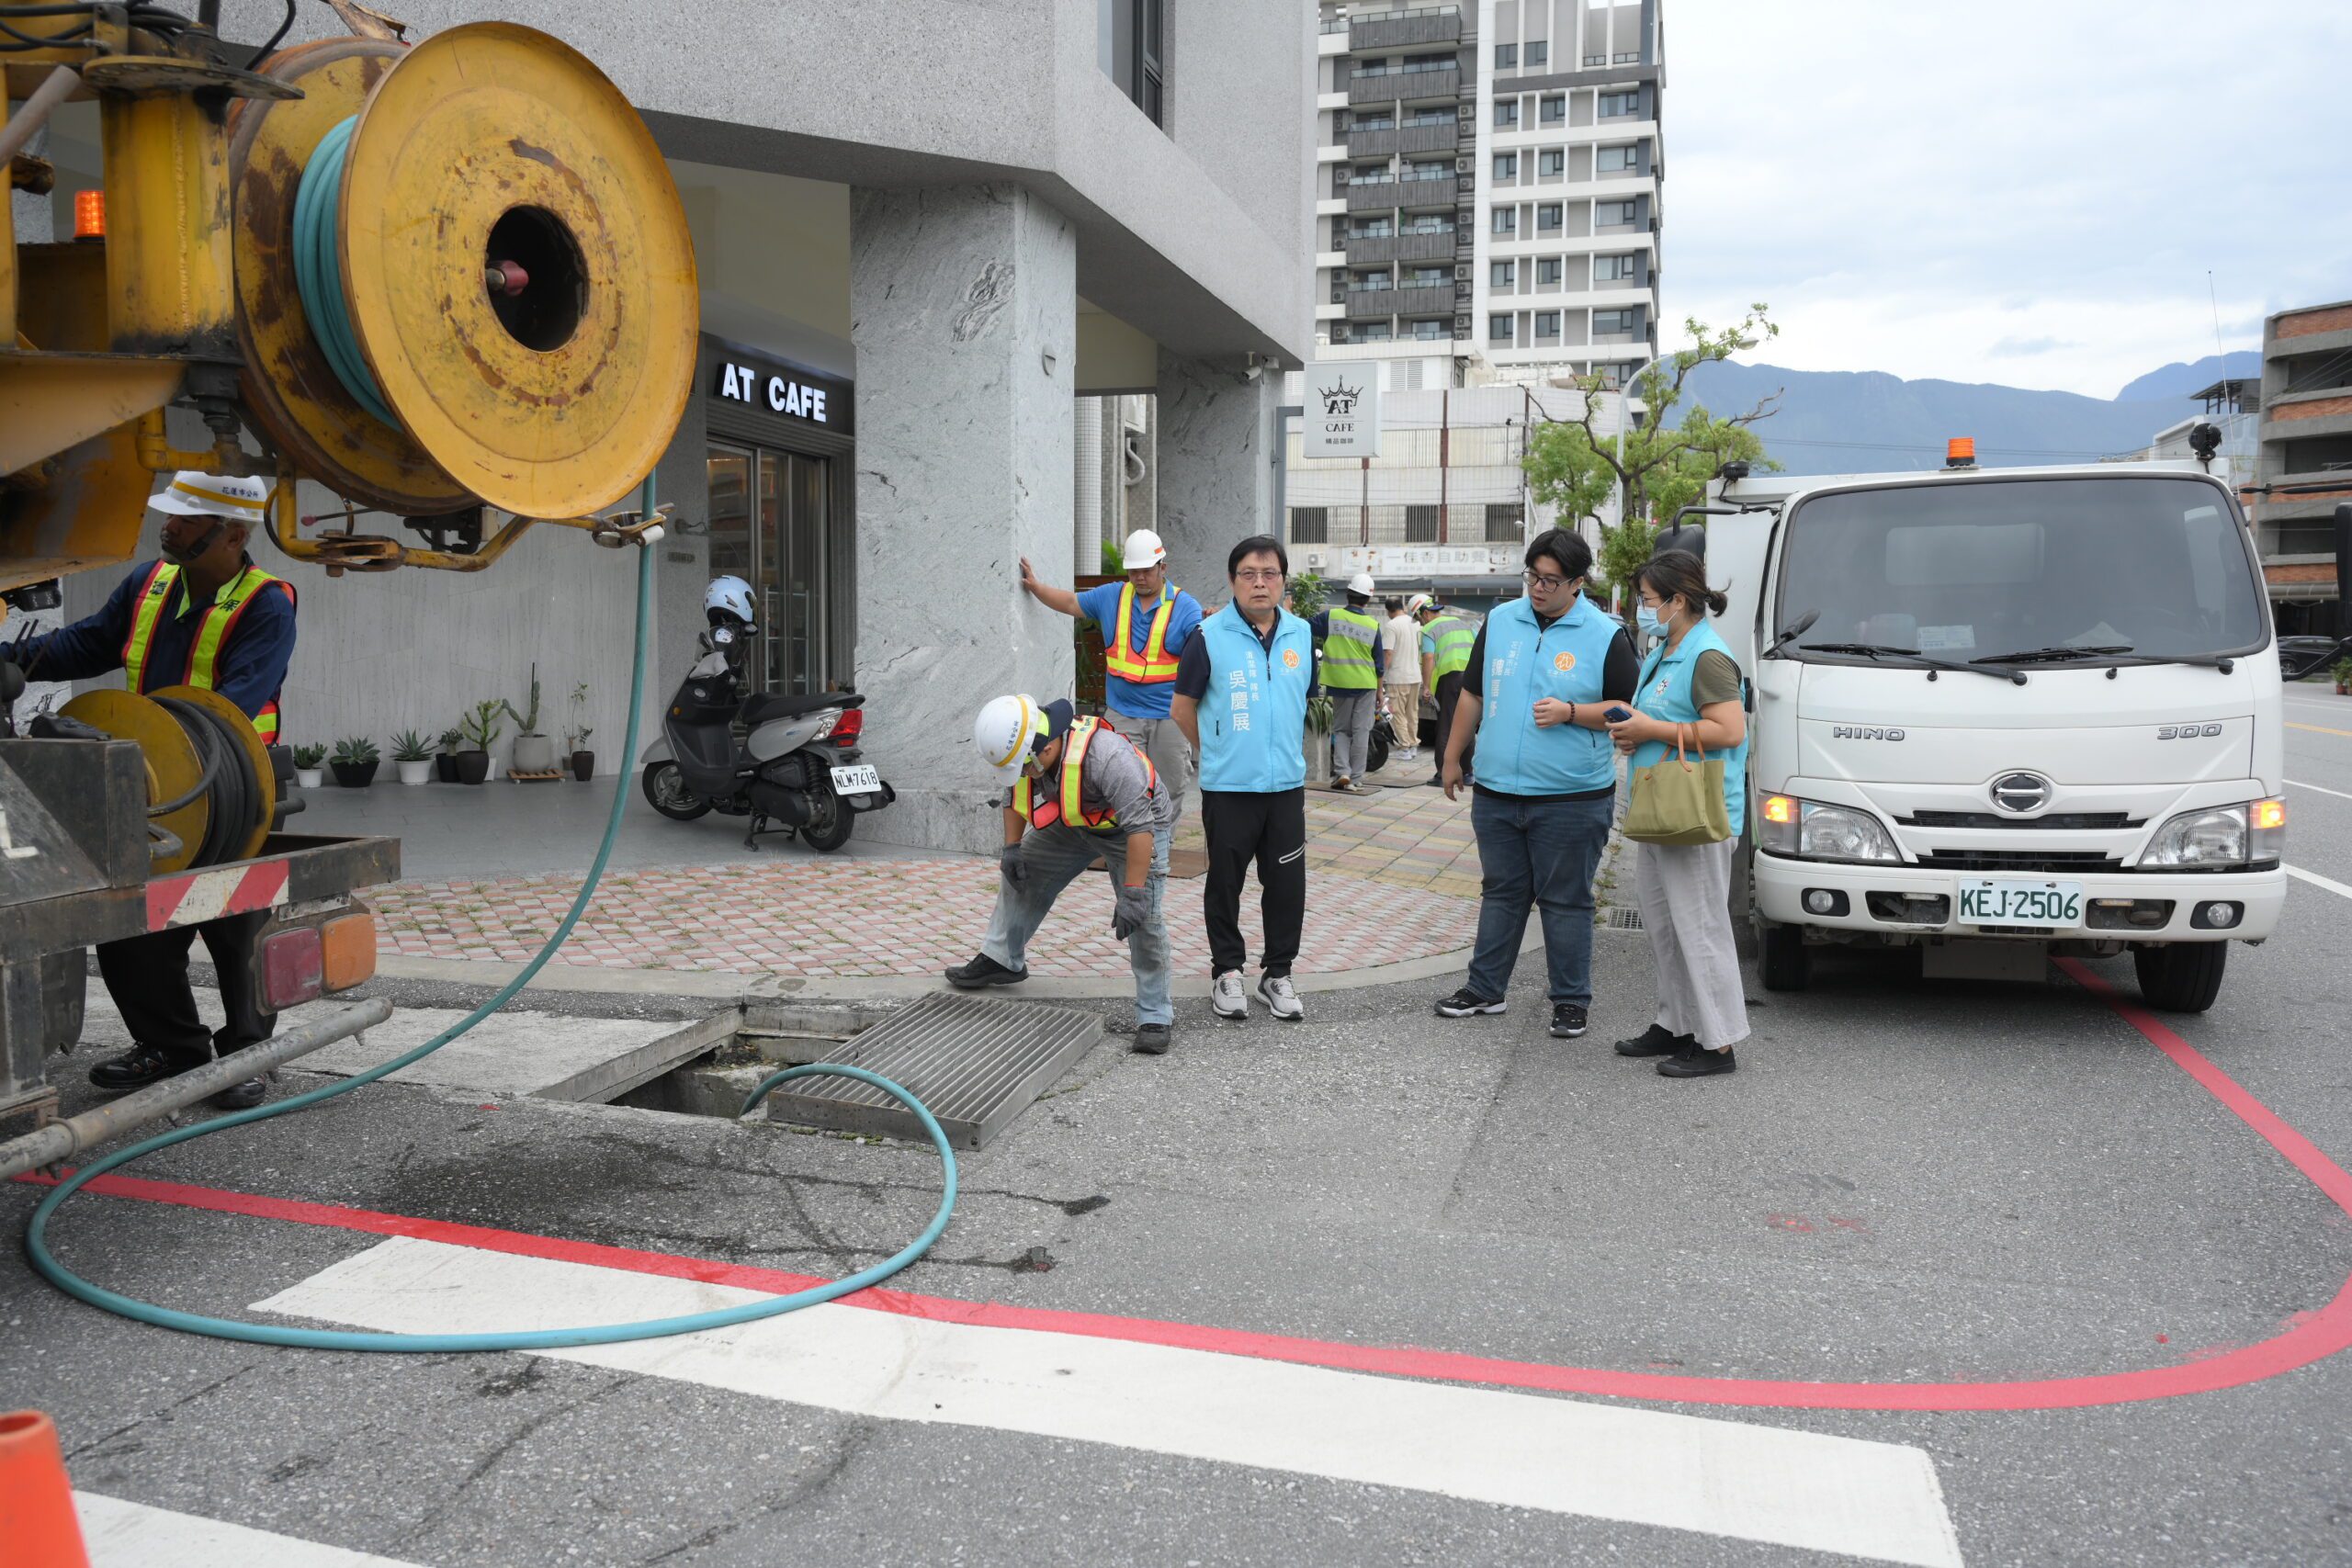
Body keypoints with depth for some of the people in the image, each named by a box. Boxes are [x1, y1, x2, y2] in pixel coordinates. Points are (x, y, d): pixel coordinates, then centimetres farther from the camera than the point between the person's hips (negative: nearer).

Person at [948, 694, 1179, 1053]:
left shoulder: (1106, 756, -42)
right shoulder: (1022, 750, -19)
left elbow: (1140, 827, -40)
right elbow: (1015, 796, 4)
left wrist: (1133, 895, -41)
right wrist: (1011, 846, -5)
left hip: (1137, 823, -7)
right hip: (1072, 823, 7)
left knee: (1143, 918, -16)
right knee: (1022, 876, 12)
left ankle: (1156, 1018, -6)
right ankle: (1002, 960, 33)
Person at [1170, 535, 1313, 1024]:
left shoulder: (1302, 634, 5)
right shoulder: (1211, 636, -7)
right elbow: (1183, 708, 2)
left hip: (1287, 783, 3)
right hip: (1227, 786, -3)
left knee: (1287, 884, 7)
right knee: (1225, 883, 7)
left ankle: (1278, 974, 21)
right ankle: (1227, 973, 22)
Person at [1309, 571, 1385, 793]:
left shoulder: (1331, 617, -8)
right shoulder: (1373, 625, -4)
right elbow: (1379, 662, 1)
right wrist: (1379, 690, 12)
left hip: (1340, 684, 1)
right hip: (1366, 684, 0)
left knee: (1341, 729, 13)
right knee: (1361, 732, 5)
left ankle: (1342, 773, -2)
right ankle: (1355, 779, 5)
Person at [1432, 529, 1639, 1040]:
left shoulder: (1605, 636, -5)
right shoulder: (1500, 621, 8)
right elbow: (1472, 693, 16)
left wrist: (1571, 712, -18)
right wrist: (1452, 757, 17)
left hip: (1571, 800, -4)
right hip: (1496, 793, 4)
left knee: (1566, 901, 4)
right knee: (1501, 893, 15)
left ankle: (1571, 1001, 15)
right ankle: (1484, 989, 25)